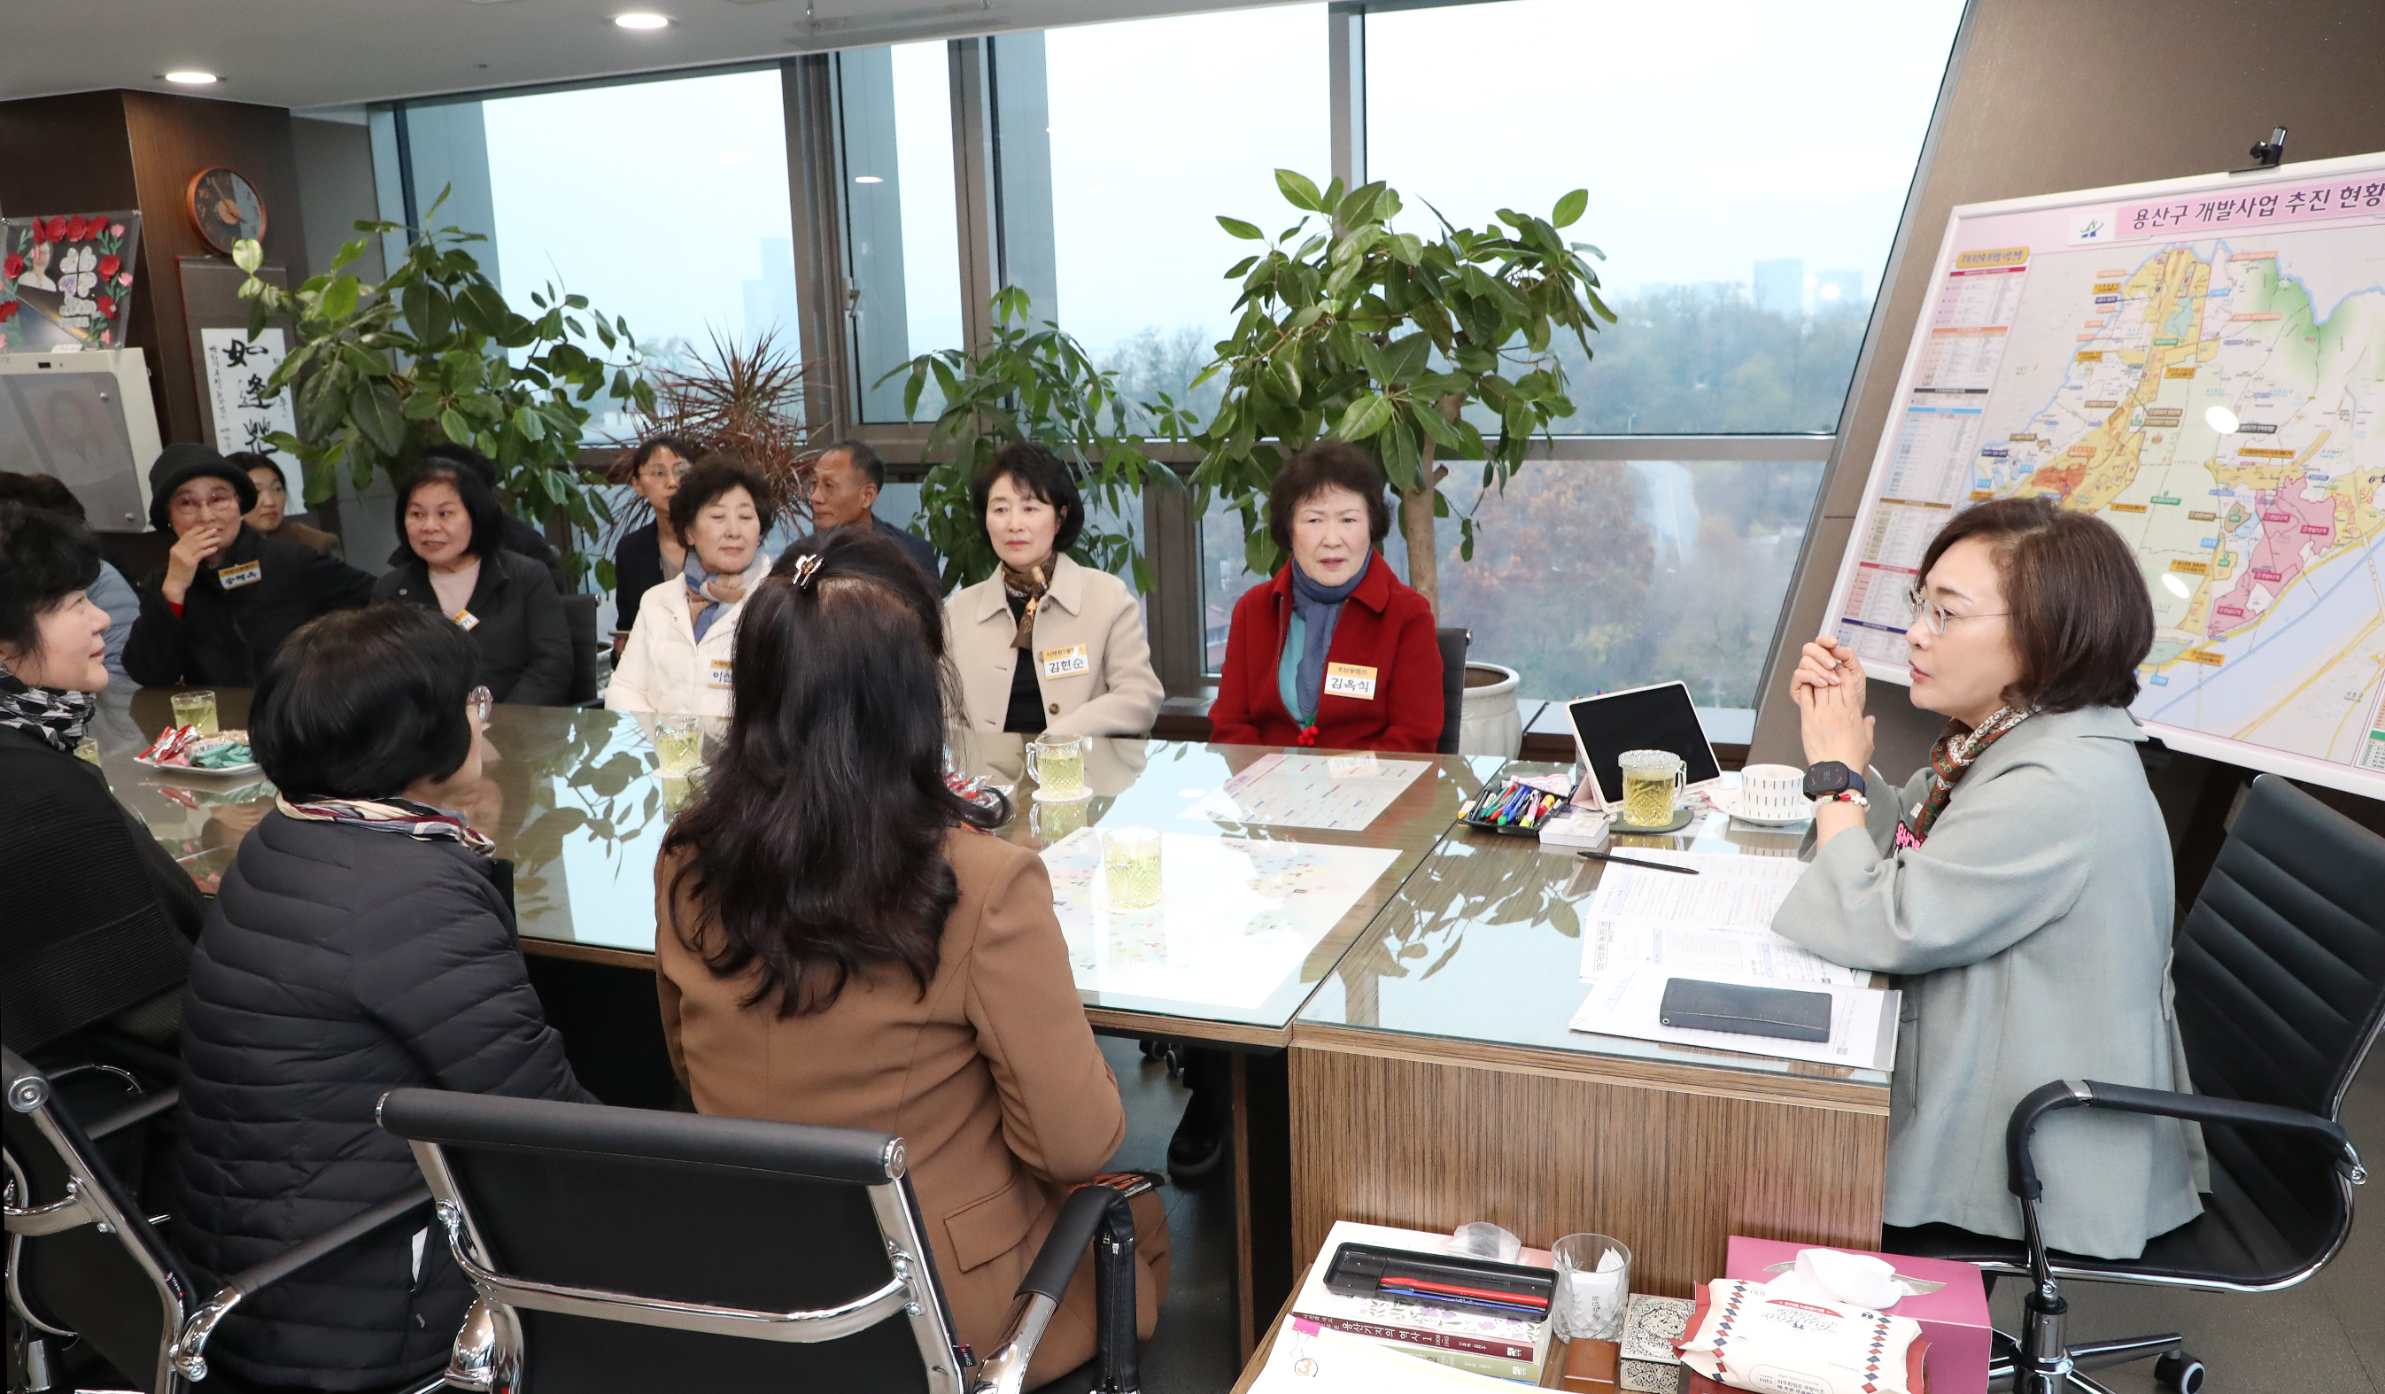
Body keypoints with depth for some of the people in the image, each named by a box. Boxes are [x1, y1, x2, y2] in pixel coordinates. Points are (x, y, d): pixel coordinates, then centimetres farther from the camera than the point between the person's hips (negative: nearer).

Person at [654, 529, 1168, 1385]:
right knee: (1138, 1218, 28)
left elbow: (691, 1067, 4)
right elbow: (1077, 1146, -20)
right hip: (941, 1313, -4)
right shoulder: (984, 888, -30)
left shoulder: (685, 869, -13)